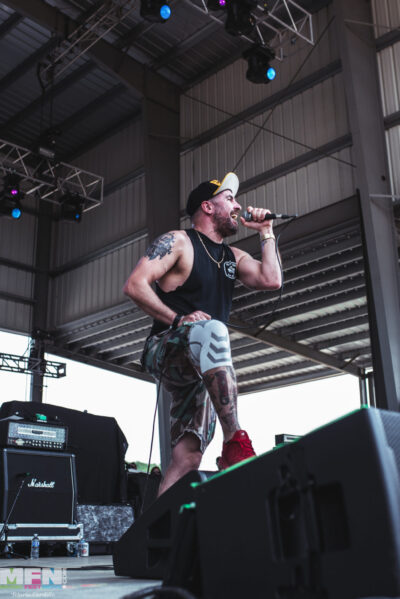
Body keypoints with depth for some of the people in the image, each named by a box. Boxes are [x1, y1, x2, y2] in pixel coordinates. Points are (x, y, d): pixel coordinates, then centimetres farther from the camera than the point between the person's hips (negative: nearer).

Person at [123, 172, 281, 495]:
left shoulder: (233, 257, 20)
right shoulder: (177, 242, 0)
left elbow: (271, 280, 4)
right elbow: (135, 284, -11)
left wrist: (266, 232, 8)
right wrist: (177, 319, -21)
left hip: (202, 372, 7)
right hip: (166, 351, -7)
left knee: (188, 457, -6)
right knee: (212, 329, -39)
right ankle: (235, 443, -41)